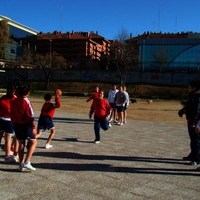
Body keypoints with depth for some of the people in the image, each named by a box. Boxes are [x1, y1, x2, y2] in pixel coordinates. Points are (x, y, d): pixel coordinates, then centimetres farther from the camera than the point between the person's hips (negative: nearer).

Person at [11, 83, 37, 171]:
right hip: (26, 125, -6)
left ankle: (21, 164, 17)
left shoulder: (14, 102, 3)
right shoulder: (26, 102, -16)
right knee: (33, 142, 6)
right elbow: (30, 116, -17)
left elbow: (12, 114, 11)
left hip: (17, 125, 6)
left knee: (21, 144, 14)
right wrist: (33, 127, -12)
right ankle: (26, 162, -4)